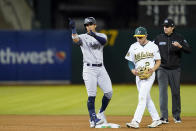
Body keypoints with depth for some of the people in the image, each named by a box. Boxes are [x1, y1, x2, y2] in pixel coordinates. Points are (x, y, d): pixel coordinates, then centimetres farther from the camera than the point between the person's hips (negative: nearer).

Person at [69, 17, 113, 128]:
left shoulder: (101, 36, 10)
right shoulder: (83, 37, 4)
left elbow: (104, 41, -15)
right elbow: (76, 40, -20)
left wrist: (94, 35, -34)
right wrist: (73, 29, -37)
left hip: (101, 68, 3)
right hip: (89, 69, -3)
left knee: (109, 92, -2)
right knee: (91, 95, -9)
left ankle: (101, 113, 19)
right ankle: (93, 118, -2)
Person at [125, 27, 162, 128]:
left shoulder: (153, 46, 0)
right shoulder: (133, 47, 8)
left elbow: (158, 61, 5)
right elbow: (130, 61, 10)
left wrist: (153, 69, -15)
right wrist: (133, 70, -10)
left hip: (149, 75, -5)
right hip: (138, 75, 5)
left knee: (142, 98, -15)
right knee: (147, 99, 11)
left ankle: (136, 121, -22)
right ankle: (156, 119, 22)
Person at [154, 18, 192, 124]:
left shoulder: (179, 38, 1)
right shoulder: (159, 38, 5)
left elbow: (189, 50, -6)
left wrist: (180, 46, -25)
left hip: (175, 70, 0)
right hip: (162, 69, 0)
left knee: (176, 92, 5)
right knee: (163, 91, -8)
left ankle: (176, 115, 18)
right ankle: (164, 117, -10)